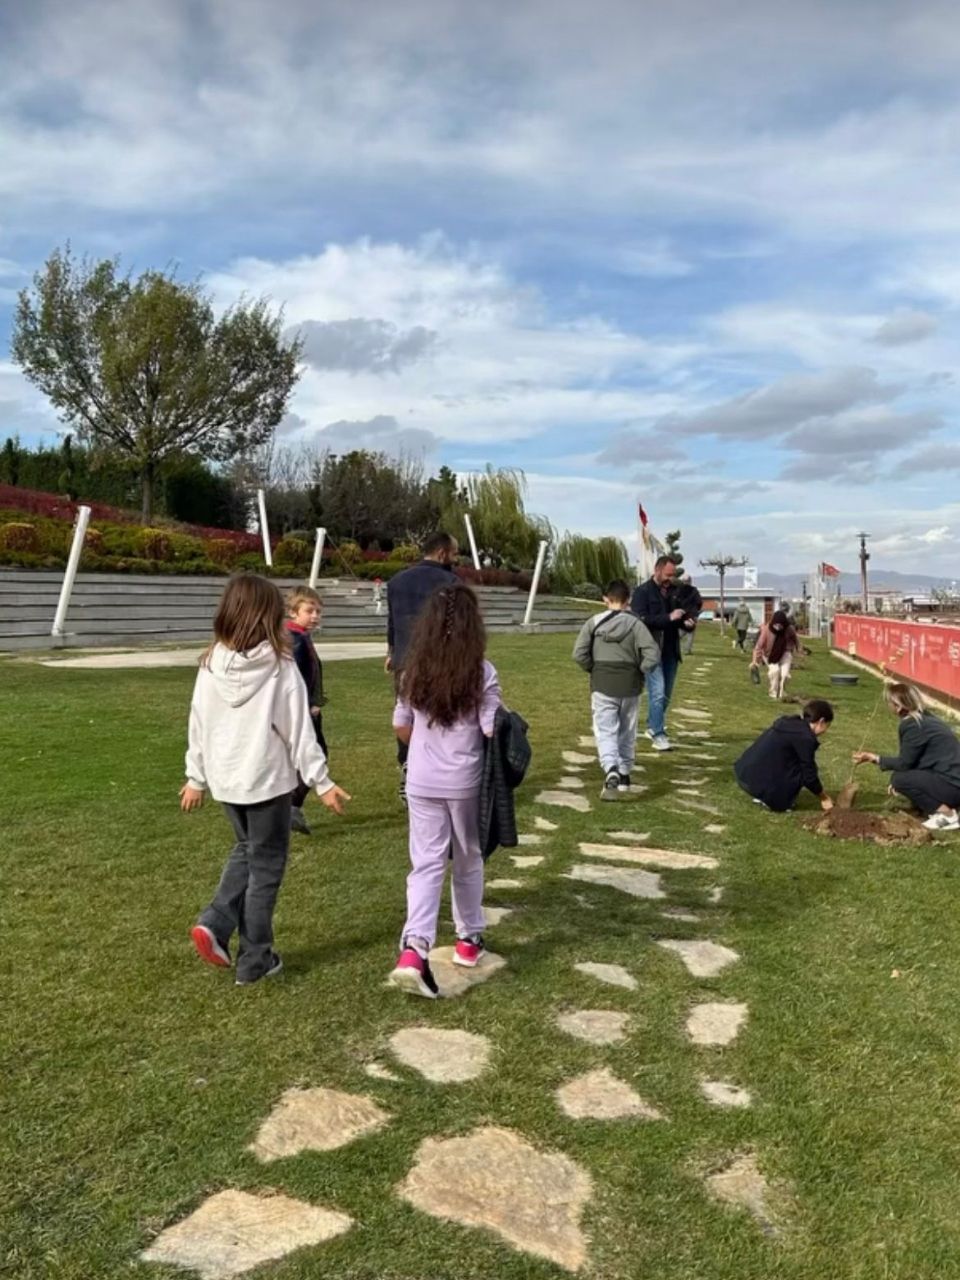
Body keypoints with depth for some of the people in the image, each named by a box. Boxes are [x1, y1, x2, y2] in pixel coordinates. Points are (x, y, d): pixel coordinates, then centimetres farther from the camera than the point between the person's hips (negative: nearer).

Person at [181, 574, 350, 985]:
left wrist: (195, 778, 16)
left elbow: (199, 725, 5)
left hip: (225, 779, 5)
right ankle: (254, 960, 17)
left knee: (246, 850, 25)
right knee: (265, 865, 9)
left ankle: (214, 923, 9)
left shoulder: (211, 664, -2)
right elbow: (298, 730, -12)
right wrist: (322, 781, -5)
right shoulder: (279, 667, -14)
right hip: (267, 779, -4)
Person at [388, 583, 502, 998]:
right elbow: (493, 730, -13)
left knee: (426, 864, 3)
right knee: (468, 862, 17)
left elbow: (401, 727, 7)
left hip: (422, 782, 2)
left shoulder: (415, 669, 0)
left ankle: (413, 949, -14)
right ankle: (469, 939, 31)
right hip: (465, 783, -2)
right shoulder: (481, 672, -12)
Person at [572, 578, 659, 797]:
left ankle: (611, 771, -26)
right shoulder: (635, 623, -5)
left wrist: (594, 669, 7)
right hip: (630, 685, 1)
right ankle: (624, 775, 28)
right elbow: (653, 655, -13)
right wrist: (639, 671, 3)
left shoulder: (594, 622, -4)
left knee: (605, 731, -2)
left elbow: (579, 654, -9)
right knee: (627, 732, 17)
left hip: (602, 685, -1)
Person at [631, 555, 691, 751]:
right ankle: (658, 735, -7)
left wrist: (688, 623, -4)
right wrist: (668, 618, -24)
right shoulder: (642, 592, -7)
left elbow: (682, 617, 20)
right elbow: (641, 620, -18)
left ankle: (652, 727, 30)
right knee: (657, 693, -11)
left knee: (665, 695, 14)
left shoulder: (674, 592, 11)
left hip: (671, 651, 6)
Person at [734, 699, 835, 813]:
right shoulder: (805, 737, -10)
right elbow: (809, 776, -5)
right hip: (760, 782, -9)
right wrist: (824, 798, 13)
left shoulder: (788, 723, 18)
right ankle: (775, 799, 1)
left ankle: (763, 796, 15)